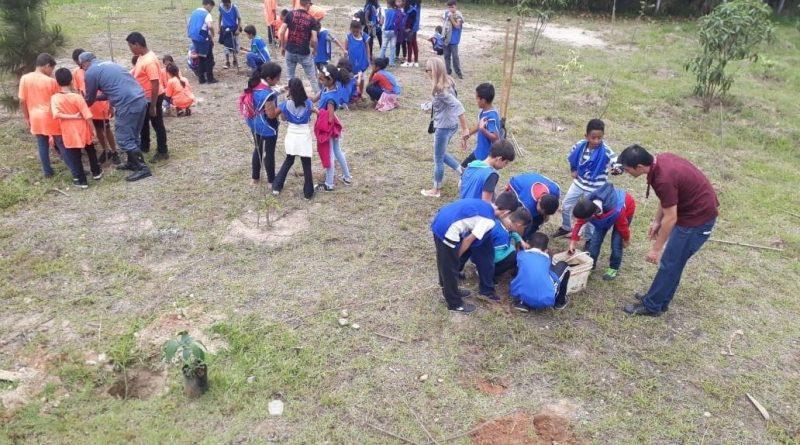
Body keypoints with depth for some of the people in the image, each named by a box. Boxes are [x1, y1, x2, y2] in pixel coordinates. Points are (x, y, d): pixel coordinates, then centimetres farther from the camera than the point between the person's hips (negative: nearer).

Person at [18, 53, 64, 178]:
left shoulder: (24, 78, -2)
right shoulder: (51, 81, -13)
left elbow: (22, 101, 2)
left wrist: (27, 118, 11)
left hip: (35, 118, 3)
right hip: (51, 117, -3)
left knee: (42, 146, 12)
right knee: (62, 144, 4)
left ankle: (47, 171, 20)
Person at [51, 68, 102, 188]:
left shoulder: (54, 98, -8)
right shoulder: (77, 97, -13)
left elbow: (56, 115, -21)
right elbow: (88, 116, -14)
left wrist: (73, 117, -14)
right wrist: (93, 130, -3)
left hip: (69, 134, 0)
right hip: (83, 131, 0)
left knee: (74, 157, 9)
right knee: (91, 151, 22)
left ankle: (81, 180, 12)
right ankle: (96, 172, 32)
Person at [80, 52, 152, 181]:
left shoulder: (91, 72, 2)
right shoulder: (109, 64, 26)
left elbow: (90, 99, 13)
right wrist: (97, 97, 40)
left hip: (127, 105, -9)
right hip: (141, 100, 9)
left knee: (124, 139, 1)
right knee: (133, 136, 20)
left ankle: (143, 168, -1)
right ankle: (132, 163, 32)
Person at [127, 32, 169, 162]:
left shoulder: (150, 61, -27)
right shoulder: (141, 57, 4)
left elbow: (155, 85, -27)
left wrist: (153, 106, -25)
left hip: (154, 98, -10)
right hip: (144, 97, 10)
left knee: (157, 125, 3)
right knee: (143, 123, 21)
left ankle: (162, 152, 15)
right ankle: (144, 147, 37)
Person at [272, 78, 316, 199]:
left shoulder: (286, 104, -11)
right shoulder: (308, 103, -10)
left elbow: (283, 118, 5)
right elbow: (312, 111, 9)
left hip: (292, 135, 2)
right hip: (304, 136, -1)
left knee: (288, 161, 21)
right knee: (306, 164, 7)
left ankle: (277, 186, 23)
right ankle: (308, 192, 14)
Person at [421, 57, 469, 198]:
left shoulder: (440, 90, -28)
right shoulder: (448, 81, 0)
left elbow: (458, 106, -34)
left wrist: (465, 129, -35)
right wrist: (433, 108, 15)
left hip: (443, 127, -9)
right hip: (451, 125, 9)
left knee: (438, 159, 10)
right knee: (441, 154, 27)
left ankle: (436, 190, 27)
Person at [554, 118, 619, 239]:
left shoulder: (605, 151, -26)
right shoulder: (581, 145, -12)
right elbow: (572, 157, 9)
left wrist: (615, 170, -51)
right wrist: (573, 170, 2)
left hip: (594, 188, -5)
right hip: (578, 183, 5)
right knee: (566, 206, 18)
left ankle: (590, 239, 30)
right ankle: (566, 227, 45)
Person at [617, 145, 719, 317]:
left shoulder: (664, 179, -31)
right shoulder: (660, 160, -3)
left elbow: (670, 218, -22)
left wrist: (656, 248, -13)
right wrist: (656, 221, 16)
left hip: (698, 217, -9)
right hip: (699, 209, 9)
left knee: (669, 262, 2)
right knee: (674, 261, 18)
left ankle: (651, 305, 15)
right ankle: (659, 300, 31)